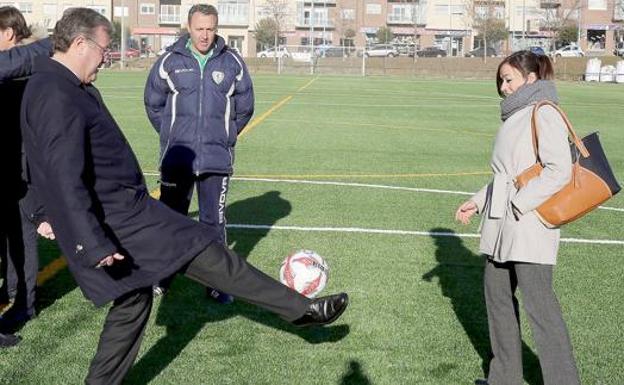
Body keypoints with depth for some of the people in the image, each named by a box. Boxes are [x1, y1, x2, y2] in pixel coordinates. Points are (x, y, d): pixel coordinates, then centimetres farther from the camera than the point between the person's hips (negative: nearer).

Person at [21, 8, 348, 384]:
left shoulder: (52, 86, 13)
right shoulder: (58, 97, -20)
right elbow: (64, 179, -26)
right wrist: (93, 244, -27)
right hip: (120, 219, -11)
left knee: (133, 301, 20)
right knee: (208, 256, -3)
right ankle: (302, 308, 8)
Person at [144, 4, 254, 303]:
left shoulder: (232, 62, 1)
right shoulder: (170, 61, -2)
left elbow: (245, 107, 12)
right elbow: (153, 103, 9)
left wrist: (226, 136, 11)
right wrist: (170, 135, 9)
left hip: (217, 158, 0)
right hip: (177, 157, 0)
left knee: (214, 221, 5)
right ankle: (162, 277, 22)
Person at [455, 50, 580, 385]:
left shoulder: (544, 114, -11)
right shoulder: (515, 117, 17)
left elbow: (559, 170, -20)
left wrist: (518, 203, -18)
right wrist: (478, 202, 18)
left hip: (529, 223, -10)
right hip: (501, 222, 10)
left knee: (539, 303, -9)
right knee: (497, 295, 15)